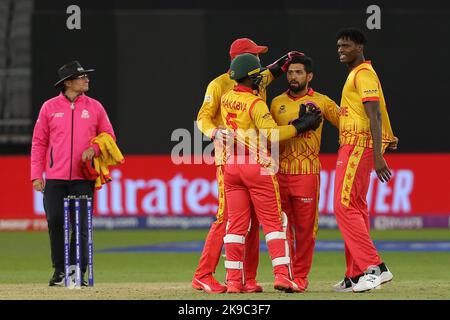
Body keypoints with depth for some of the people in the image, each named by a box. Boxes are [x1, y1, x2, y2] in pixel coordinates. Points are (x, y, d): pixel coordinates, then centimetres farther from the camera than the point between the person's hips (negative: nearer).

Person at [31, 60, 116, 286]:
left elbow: (108, 136, 12)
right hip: (55, 178, 0)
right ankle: (59, 271, 8)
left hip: (83, 178, 0)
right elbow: (39, 143, 6)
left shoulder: (94, 107, 8)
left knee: (81, 225, -3)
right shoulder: (50, 107, 5)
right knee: (55, 223, -5)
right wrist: (37, 174, -1)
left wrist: (93, 149, -9)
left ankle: (78, 272, 5)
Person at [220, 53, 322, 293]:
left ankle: (234, 280, 3)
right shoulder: (255, 103, -13)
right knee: (273, 221, -2)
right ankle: (282, 274, -10)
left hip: (231, 166, 6)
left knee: (236, 224, 6)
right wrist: (301, 126, -14)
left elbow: (256, 84, 25)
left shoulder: (226, 99, 9)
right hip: (257, 166, -6)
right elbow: (272, 134, -22)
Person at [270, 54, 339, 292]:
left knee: (305, 227, -1)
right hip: (280, 172, 3)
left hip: (307, 173, -3)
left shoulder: (321, 102, 4)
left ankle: (300, 276, 7)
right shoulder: (277, 103, 13)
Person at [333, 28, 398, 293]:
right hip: (352, 146, 11)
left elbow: (375, 115, -20)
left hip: (359, 145, -11)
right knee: (356, 208, 11)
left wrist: (377, 156, -27)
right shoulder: (356, 74, 22)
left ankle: (374, 267, -22)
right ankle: (356, 275, 14)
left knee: (345, 206, -16)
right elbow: (372, 115, 24)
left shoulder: (364, 74, -10)